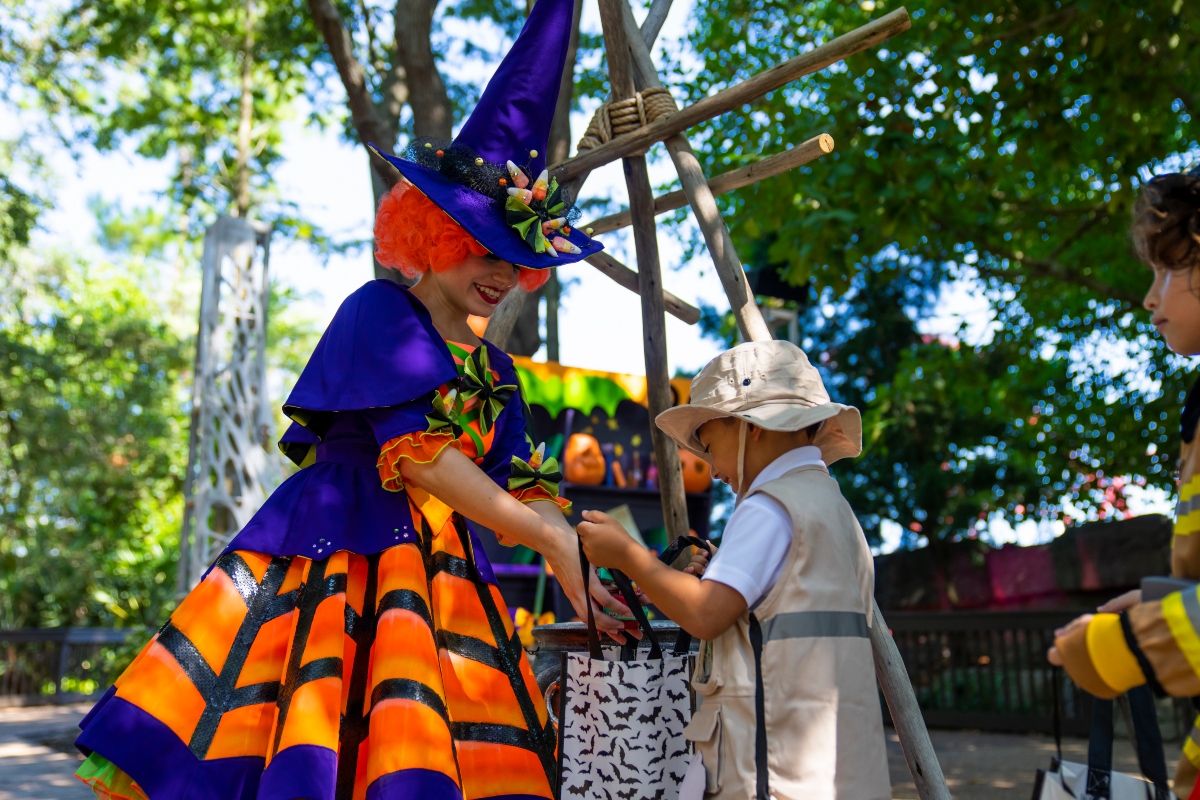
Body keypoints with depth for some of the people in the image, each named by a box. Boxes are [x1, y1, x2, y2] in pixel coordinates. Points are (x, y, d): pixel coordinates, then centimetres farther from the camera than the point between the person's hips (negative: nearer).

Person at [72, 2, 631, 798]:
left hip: (439, 574, 6)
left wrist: (575, 570, -6)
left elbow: (525, 490, 11)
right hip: (334, 552, -6)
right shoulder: (379, 312, -3)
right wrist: (548, 535, -13)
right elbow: (416, 454, -14)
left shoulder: (496, 372, 17)